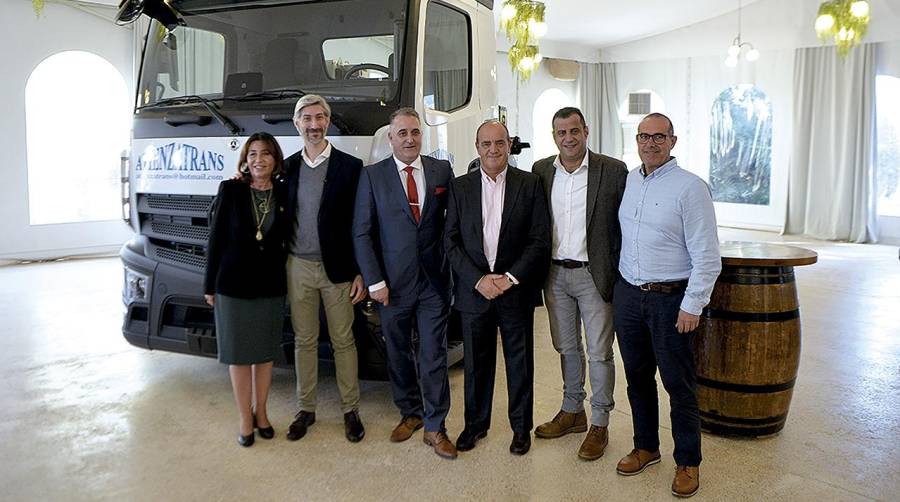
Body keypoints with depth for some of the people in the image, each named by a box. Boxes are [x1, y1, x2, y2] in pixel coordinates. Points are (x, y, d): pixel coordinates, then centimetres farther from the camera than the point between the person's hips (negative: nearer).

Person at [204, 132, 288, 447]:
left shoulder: (284, 193, 0)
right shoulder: (230, 190, -5)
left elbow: (285, 240, 6)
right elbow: (216, 239, -2)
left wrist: (285, 279, 0)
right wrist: (210, 285, -2)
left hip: (271, 286, 2)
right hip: (233, 285, -2)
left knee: (265, 352, 12)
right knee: (239, 354, 7)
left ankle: (261, 411, 28)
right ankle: (245, 418, 20)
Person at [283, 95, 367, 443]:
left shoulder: (350, 166, -4)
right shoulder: (287, 167, 7)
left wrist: (360, 272, -7)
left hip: (337, 269, -3)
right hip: (298, 267, 3)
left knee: (343, 341, 7)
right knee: (304, 341, 12)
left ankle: (350, 410, 20)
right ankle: (306, 408, 25)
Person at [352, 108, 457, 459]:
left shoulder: (442, 171, 4)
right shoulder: (373, 176, 0)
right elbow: (361, 232, -1)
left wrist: (454, 266, 0)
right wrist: (374, 281, -6)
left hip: (434, 281, 0)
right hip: (393, 282, 0)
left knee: (434, 355, 3)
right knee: (398, 354, 12)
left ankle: (434, 427, 15)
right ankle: (410, 414, 31)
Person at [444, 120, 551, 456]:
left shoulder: (530, 184, 0)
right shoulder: (460, 187, 4)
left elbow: (540, 239, -4)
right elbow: (451, 241, 0)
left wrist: (511, 277, -13)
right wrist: (478, 280, -11)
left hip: (517, 290, -1)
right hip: (473, 289, 1)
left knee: (520, 362, 10)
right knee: (476, 362, 12)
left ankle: (521, 426, 27)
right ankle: (476, 423, 29)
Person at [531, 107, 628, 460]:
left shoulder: (613, 170, -7)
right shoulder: (541, 171, 4)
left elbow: (625, 225, -4)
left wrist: (617, 273, -8)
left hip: (594, 275, -4)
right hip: (555, 275, 4)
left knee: (599, 352, 4)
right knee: (566, 348, 17)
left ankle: (599, 425, 19)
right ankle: (573, 412, 34)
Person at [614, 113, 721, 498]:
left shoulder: (690, 187, -11)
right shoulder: (627, 181, 7)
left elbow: (707, 256, -11)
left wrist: (692, 306, -14)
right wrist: (620, 285, 13)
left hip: (670, 299, -5)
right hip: (627, 295, 6)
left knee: (679, 385, 4)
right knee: (637, 377, 15)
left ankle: (688, 463, 21)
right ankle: (646, 447, 33)